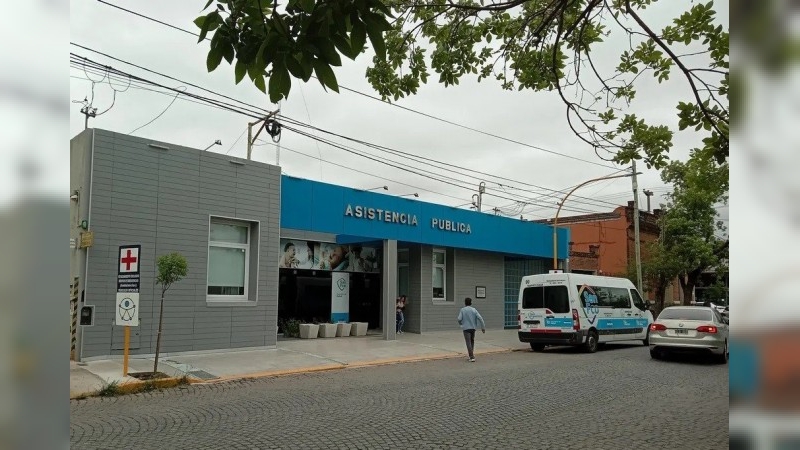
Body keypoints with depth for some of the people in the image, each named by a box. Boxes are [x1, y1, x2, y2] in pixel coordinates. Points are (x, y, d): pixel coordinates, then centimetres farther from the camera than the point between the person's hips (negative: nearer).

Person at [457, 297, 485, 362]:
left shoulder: (462, 310, -3)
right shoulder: (474, 310, 3)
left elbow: (459, 319, -10)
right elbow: (480, 318, -6)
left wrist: (460, 323, 12)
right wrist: (483, 327, -3)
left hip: (466, 328, -3)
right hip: (473, 328, 3)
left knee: (468, 343, -5)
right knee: (472, 341, 22)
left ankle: (472, 357, -13)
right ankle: (471, 354, 24)